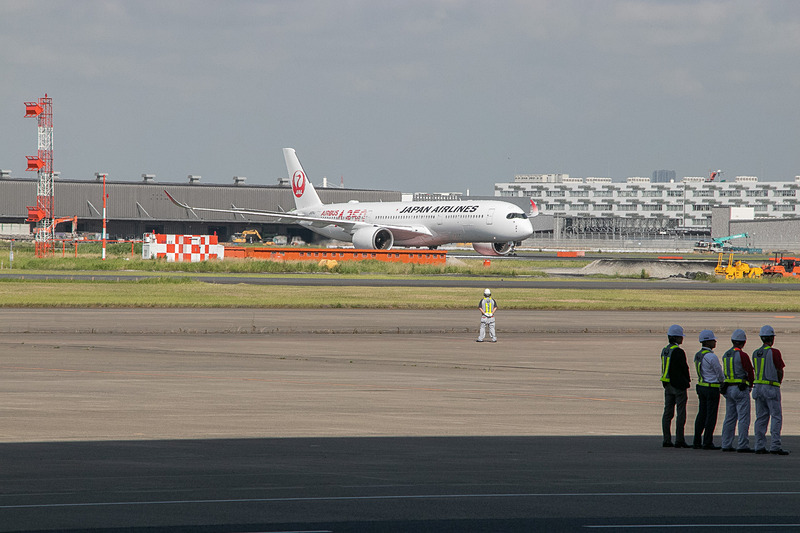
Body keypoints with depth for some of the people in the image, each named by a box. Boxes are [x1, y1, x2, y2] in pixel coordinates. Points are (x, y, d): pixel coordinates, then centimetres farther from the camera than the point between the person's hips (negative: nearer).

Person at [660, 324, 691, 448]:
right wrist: (688, 380, 6)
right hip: (678, 385, -8)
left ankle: (666, 440, 9)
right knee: (681, 413, -3)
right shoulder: (678, 352, -16)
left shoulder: (665, 350, 9)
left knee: (667, 412, 8)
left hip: (668, 385, 8)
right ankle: (679, 440, -5)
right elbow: (684, 368, -13)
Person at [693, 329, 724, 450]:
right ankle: (707, 443, -1)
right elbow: (719, 373, -9)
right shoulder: (711, 356, -17)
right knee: (711, 416, -3)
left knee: (702, 414, 11)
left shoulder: (697, 355, 9)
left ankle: (697, 442, 13)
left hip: (701, 386, 8)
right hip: (712, 388, -8)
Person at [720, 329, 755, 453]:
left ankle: (726, 445, 12)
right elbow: (750, 372, -8)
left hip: (728, 389, 7)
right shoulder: (742, 355, -13)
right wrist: (750, 386, 10)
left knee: (730, 418, 11)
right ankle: (742, 445, -8)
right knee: (743, 419, -5)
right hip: (741, 389, -7)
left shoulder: (725, 355, 10)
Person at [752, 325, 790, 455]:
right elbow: (780, 371, -6)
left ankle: (759, 446, 7)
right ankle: (775, 446, -10)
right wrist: (779, 382, 14)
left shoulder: (755, 353, 9)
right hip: (772, 387, -6)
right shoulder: (774, 352, -11)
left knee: (761, 417, 9)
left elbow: (757, 371, 12)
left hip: (758, 386, 6)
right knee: (776, 417, -4)